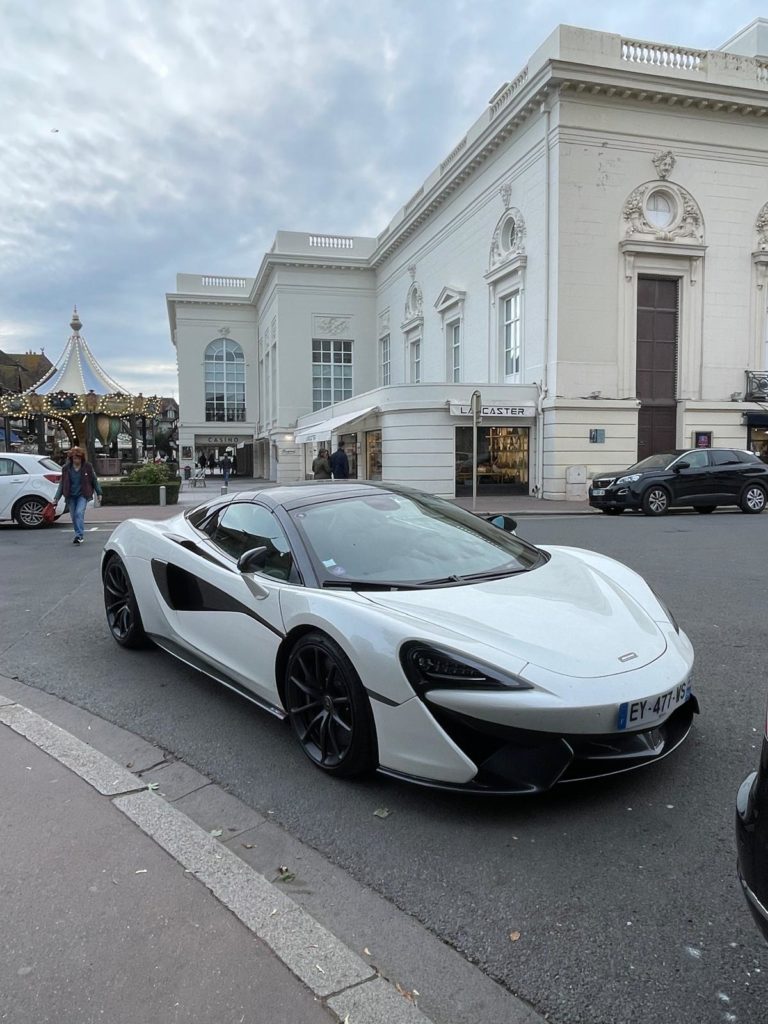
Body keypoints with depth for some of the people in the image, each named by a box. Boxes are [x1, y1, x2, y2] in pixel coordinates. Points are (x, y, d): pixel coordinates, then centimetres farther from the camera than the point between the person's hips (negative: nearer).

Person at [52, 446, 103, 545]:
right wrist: (56, 498, 2)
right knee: (74, 516, 6)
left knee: (79, 513, -19)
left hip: (82, 495, -3)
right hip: (70, 496, 3)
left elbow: (94, 480, 6)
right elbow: (61, 484, 6)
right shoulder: (66, 468, 1)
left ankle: (79, 536, -20)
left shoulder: (87, 467, -4)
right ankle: (79, 536, 19)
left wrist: (99, 493, 8)